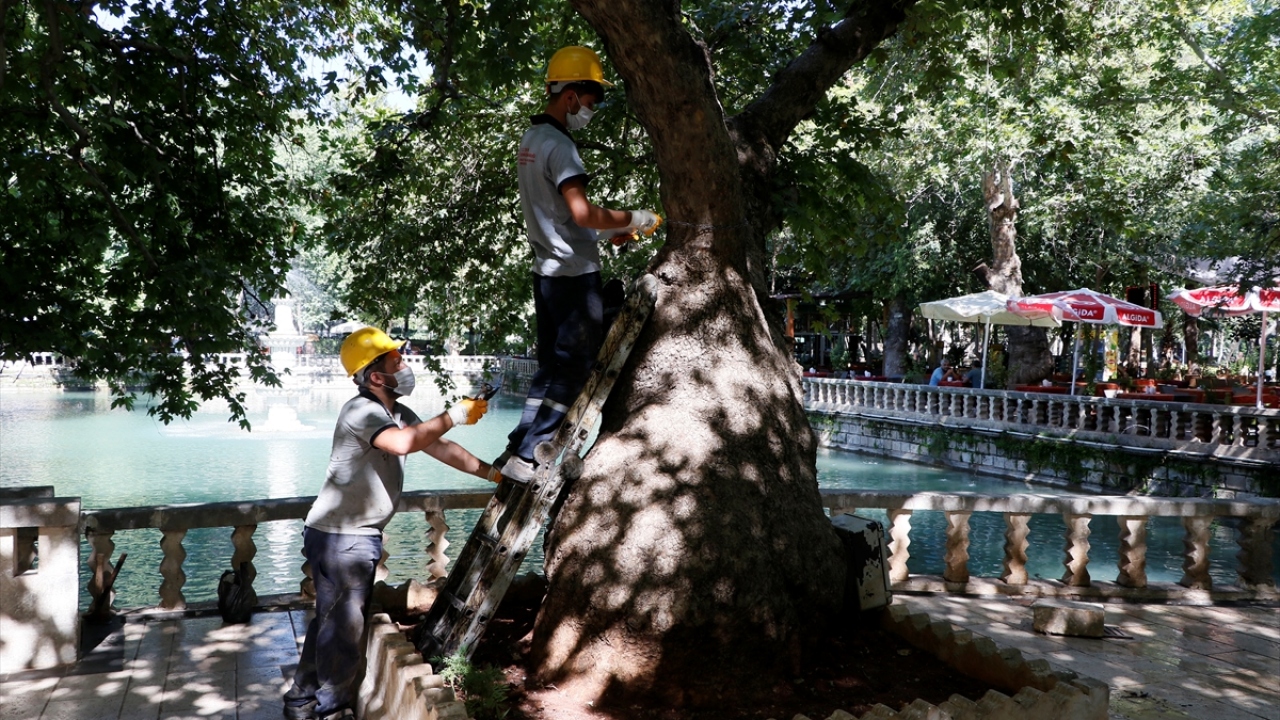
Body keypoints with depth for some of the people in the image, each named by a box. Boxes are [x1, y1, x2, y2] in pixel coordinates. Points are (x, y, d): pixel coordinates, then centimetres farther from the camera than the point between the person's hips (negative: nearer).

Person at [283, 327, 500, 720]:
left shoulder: (400, 414, 10)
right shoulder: (362, 411, -20)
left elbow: (442, 449, 13)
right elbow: (403, 442, -39)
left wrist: (494, 474, 10)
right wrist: (454, 416, -30)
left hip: (357, 536, 10)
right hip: (340, 537, -10)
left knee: (331, 621, 20)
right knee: (345, 628, 2)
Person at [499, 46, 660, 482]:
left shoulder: (532, 139, 16)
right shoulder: (558, 145, -15)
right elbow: (582, 212, -25)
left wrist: (608, 230, 16)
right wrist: (634, 219, -12)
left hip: (547, 270, 10)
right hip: (573, 272, -10)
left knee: (554, 365, 14)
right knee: (573, 365, -5)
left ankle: (521, 450, 18)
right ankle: (525, 456, -4)